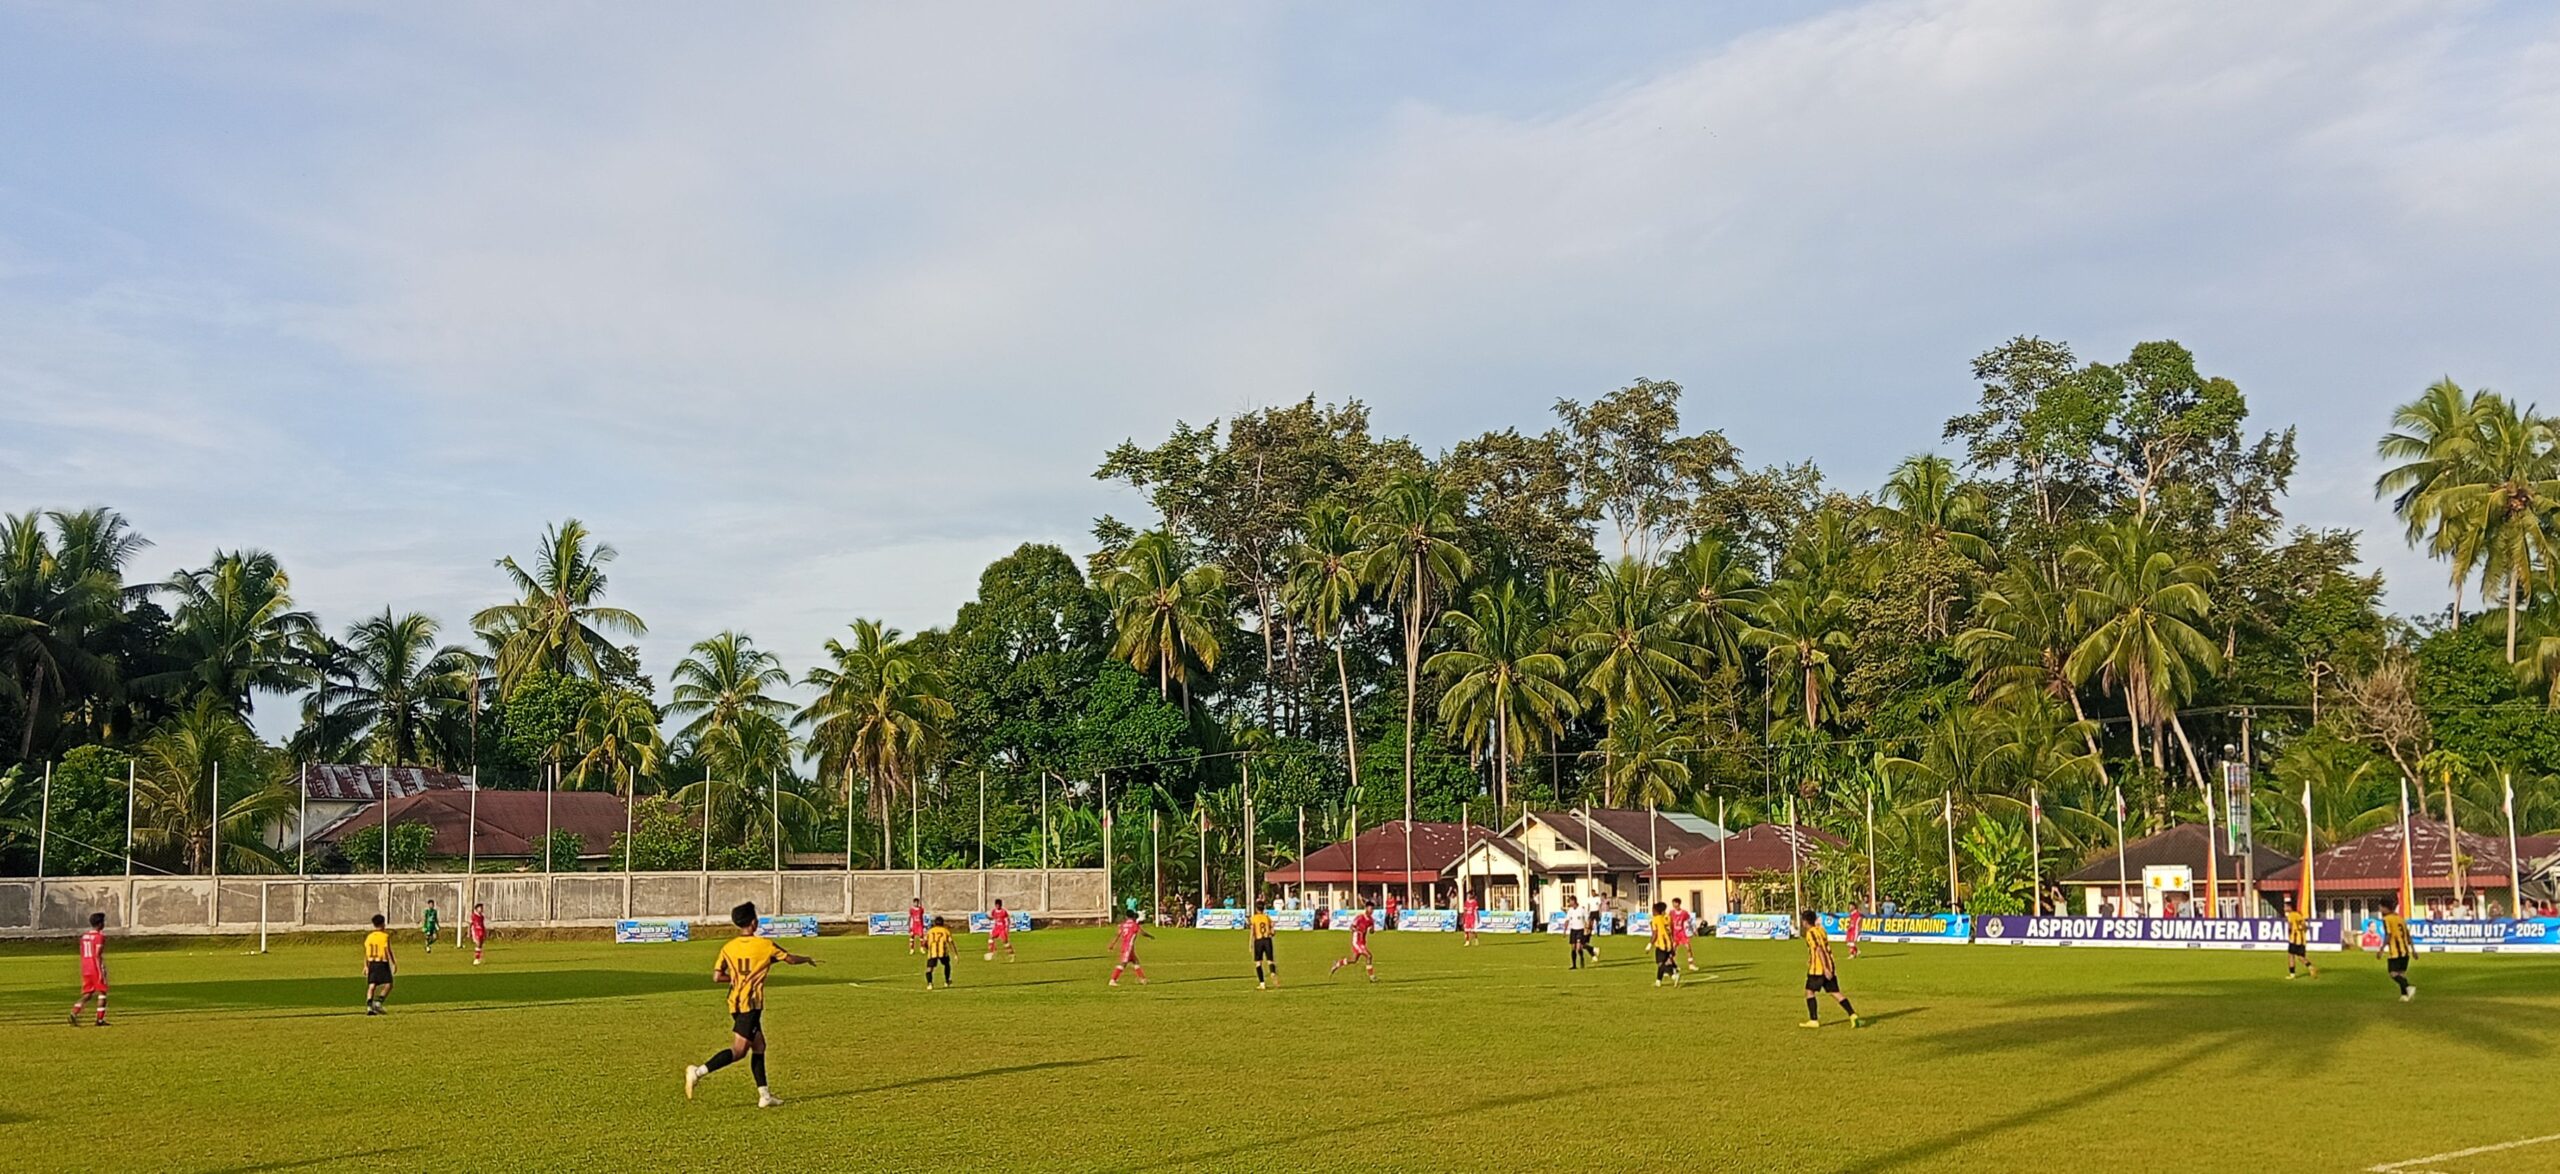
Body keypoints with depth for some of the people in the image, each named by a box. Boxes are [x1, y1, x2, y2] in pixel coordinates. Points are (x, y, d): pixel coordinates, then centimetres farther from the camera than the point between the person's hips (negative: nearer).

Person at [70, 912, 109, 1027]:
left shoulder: (84, 936, 13)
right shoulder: (100, 936, -10)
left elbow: (82, 955, 15)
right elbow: (97, 955, -18)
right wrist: (101, 971, -18)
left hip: (85, 969, 7)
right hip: (96, 968, -7)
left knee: (86, 994, 10)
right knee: (102, 993, 3)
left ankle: (74, 1013, -10)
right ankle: (100, 1019, 1)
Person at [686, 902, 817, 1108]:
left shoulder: (728, 948, 5)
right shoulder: (766, 945, -7)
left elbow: (717, 977, 1)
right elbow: (791, 959, 5)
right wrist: (808, 959, 25)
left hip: (736, 1003, 7)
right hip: (751, 1004, -7)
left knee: (758, 1046, 14)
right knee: (738, 1050, -8)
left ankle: (764, 1095, 15)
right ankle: (699, 1071, -22)